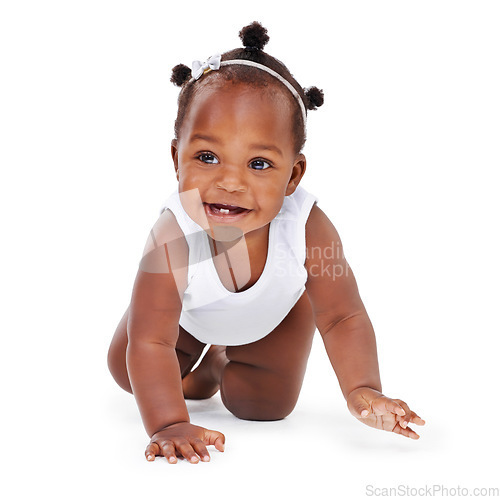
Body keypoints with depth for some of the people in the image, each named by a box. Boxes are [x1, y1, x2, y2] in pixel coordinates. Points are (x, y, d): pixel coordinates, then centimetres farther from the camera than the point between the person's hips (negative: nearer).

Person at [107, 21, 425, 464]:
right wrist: (169, 425, -55)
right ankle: (195, 355, 38)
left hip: (275, 315, 1)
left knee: (265, 406, 3)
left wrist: (363, 391, -46)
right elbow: (150, 342, -43)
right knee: (127, 371, 8)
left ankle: (219, 364, 33)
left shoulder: (308, 227, -42)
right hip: (187, 312, 0)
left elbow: (343, 318, -31)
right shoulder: (171, 237, -45)